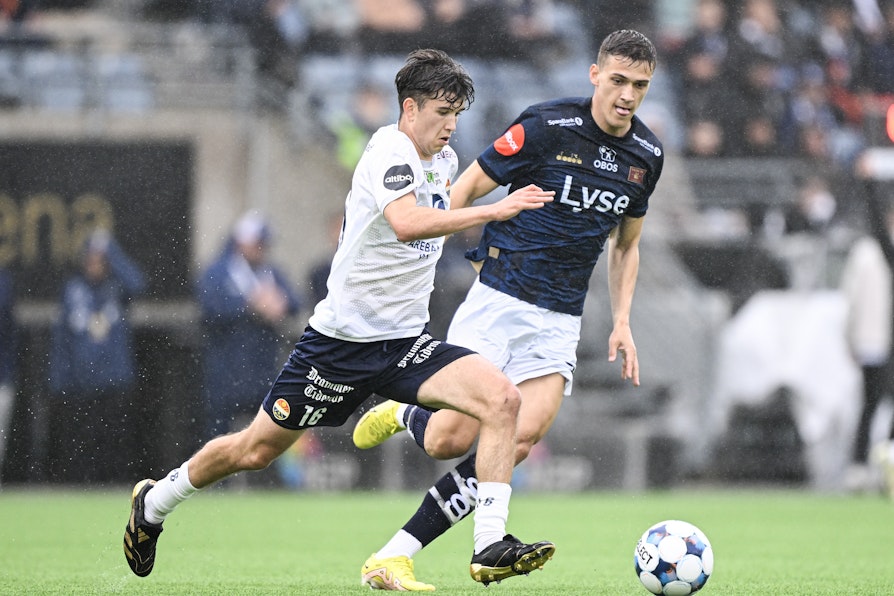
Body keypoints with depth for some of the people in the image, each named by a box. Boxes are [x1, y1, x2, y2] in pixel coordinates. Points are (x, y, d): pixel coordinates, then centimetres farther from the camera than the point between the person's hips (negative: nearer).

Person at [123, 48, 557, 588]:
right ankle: (154, 502, 34)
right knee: (256, 450, 7)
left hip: (408, 341, 6)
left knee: (502, 398, -19)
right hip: (345, 336, -6)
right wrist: (494, 210, -40)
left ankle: (491, 548, -23)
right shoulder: (390, 151, -18)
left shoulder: (444, 160, 8)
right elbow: (407, 223, -39)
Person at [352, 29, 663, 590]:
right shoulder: (547, 126, -11)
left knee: (519, 440, -16)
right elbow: (466, 188, -5)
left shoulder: (647, 154, 6)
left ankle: (396, 553, -9)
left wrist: (622, 324, 11)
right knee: (449, 440, -11)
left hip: (559, 322, 4)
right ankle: (399, 414, 28)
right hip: (497, 303, -4)